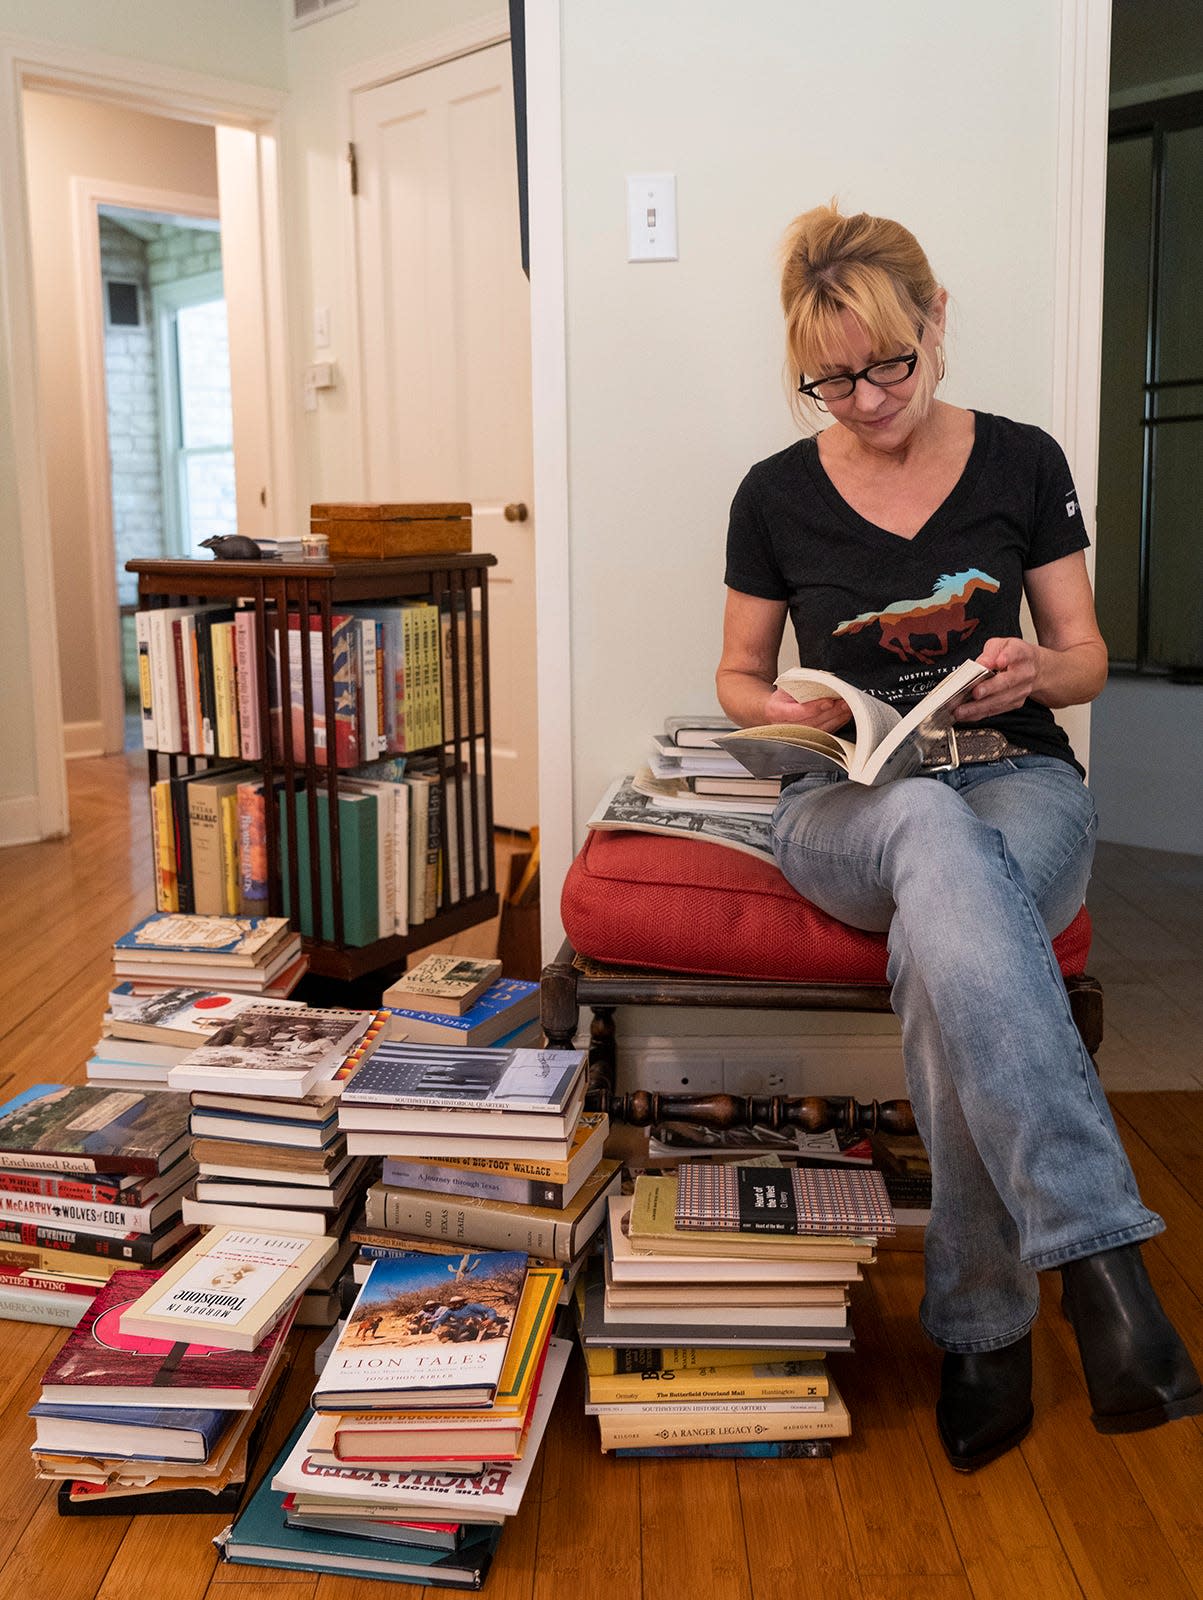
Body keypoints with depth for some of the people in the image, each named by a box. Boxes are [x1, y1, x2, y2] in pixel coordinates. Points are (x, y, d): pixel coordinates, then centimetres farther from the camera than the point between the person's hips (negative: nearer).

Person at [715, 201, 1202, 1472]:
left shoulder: (1021, 463, 6)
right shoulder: (778, 494, 7)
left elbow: (1084, 655, 11)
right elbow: (738, 677, 15)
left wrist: (1037, 673, -14)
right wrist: (785, 711, -9)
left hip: (1016, 780, 1)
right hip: (847, 803, 0)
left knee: (939, 948, -39)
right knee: (937, 837, -42)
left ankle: (980, 1321, -28)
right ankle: (1098, 1251, -46)